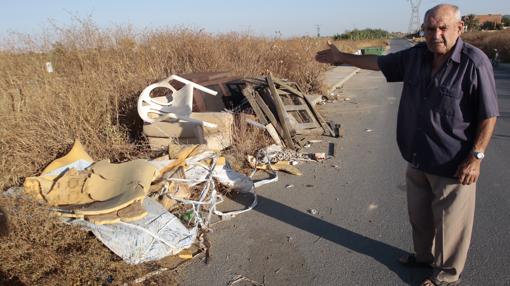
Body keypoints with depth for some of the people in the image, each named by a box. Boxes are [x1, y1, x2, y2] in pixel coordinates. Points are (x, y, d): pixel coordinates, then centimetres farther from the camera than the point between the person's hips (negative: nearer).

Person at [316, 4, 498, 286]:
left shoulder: (475, 63, -19)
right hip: (417, 159, 6)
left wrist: (476, 156, -17)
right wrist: (341, 58, 16)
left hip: (452, 164, -6)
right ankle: (424, 255, 48)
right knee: (419, 215, 23)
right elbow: (379, 62, 13)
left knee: (449, 221, 11)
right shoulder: (416, 55, -1)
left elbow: (488, 115, -14)